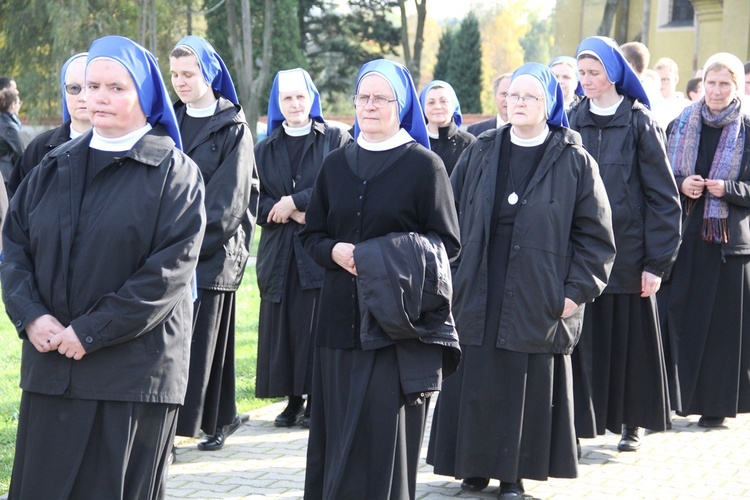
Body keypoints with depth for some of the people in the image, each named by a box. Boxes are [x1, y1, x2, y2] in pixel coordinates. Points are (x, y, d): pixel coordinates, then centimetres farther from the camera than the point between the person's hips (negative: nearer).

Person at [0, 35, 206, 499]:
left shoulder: (175, 174, -3)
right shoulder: (56, 167, 12)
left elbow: (170, 270, -13)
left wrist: (90, 331, -16)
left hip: (133, 372, -4)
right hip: (51, 366, 4)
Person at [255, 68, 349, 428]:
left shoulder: (336, 140, 5)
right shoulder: (265, 149, 14)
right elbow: (255, 201, 5)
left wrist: (293, 201, -12)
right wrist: (294, 214, -12)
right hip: (280, 252, 3)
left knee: (319, 326, -6)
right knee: (282, 328, 2)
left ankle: (318, 401, 1)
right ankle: (293, 400, 10)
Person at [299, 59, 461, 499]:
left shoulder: (425, 165, -2)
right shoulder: (336, 164, 11)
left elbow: (448, 243, -4)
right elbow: (311, 234, 14)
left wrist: (391, 257, -19)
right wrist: (335, 251, -8)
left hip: (398, 320, -4)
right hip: (341, 318, 4)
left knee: (386, 432, -2)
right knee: (338, 428, 5)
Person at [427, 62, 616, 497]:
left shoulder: (575, 162, -1)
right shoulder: (479, 155, 7)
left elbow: (595, 234, -2)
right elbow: (451, 218, 9)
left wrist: (577, 290, -8)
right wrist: (450, 278, 2)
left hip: (537, 298, -2)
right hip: (479, 294, 2)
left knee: (529, 386, 3)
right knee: (476, 384, 6)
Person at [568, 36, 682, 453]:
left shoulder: (640, 124, -3)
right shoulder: (574, 123, 6)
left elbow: (662, 195, -5)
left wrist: (657, 261, -10)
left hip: (627, 252, -2)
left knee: (630, 336, 7)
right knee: (585, 338, 0)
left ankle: (634, 420, 22)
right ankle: (581, 420, 6)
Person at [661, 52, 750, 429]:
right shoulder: (681, 126, 8)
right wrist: (681, 185, -10)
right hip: (683, 238, 2)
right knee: (680, 316, -1)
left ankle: (717, 402, 11)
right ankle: (677, 394, 7)